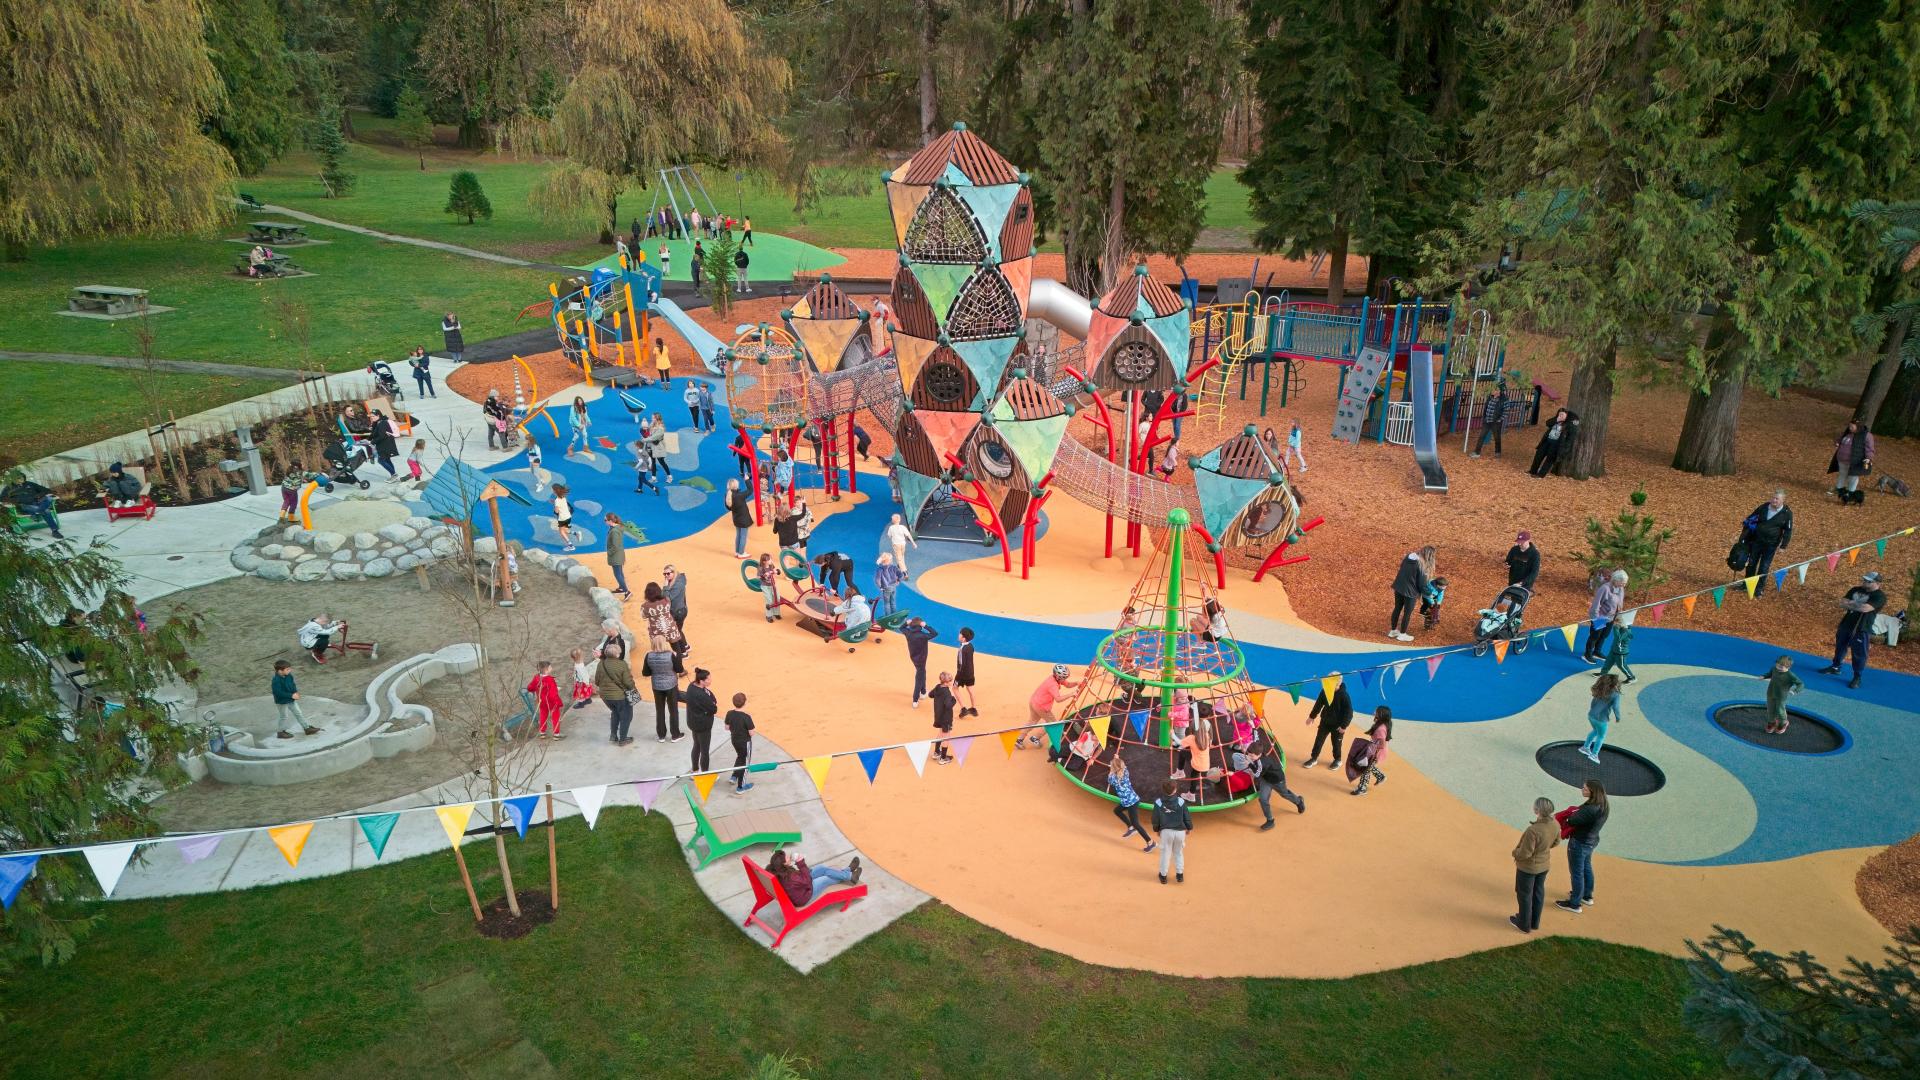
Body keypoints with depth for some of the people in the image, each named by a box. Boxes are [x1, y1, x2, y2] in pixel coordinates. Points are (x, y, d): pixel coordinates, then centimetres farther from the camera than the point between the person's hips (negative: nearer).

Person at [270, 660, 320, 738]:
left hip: (291, 700, 8)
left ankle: (307, 728, 21)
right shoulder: (276, 680, -29)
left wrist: (296, 692, -10)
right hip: (282, 702, -8)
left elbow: (293, 685, 9)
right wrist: (291, 695, -30)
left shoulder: (289, 676, -5)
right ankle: (281, 732, 27)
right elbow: (278, 692, -31)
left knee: (299, 713, 13)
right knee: (284, 717, 8)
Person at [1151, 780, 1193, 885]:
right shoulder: (1181, 801, -11)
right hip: (1180, 831, 1)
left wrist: (1156, 829, 15)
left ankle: (1163, 875, 22)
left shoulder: (1158, 802, -10)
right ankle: (1180, 874, 27)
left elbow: (1155, 818, -2)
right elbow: (1187, 816, -3)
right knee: (1179, 852, 19)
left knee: (1165, 853, 13)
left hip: (1166, 831, 0)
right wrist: (1189, 828, 15)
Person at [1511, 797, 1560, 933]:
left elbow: (1525, 853, -28)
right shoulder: (1555, 825, -17)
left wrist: (1514, 853, -8)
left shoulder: (1533, 830, -39)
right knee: (1538, 892, 24)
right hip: (1544, 864, 6)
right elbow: (1556, 842, 4)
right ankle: (1535, 922, 42)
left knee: (1525, 895, 16)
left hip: (1528, 867, -6)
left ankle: (1524, 925, 34)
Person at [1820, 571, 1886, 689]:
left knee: (1859, 654, -3)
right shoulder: (1856, 590, 7)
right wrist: (1857, 605, -16)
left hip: (1861, 629, -7)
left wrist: (1849, 604, -11)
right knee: (1840, 647, 21)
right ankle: (1835, 667, 39)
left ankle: (1857, 677, 7)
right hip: (1845, 624, 7)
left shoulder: (1879, 596, -13)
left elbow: (1865, 608, -26)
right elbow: (1842, 602, 0)